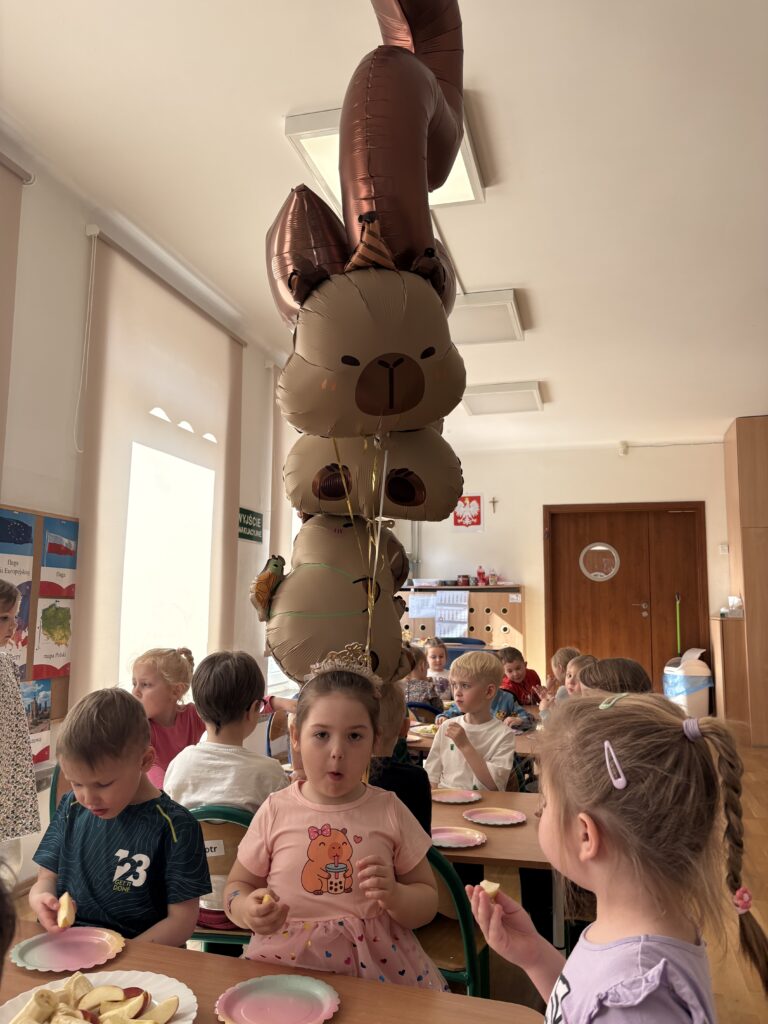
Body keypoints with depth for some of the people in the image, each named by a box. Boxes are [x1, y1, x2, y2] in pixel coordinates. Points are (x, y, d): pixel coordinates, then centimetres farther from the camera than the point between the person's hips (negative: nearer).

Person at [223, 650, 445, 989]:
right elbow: (236, 887, 8)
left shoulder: (390, 811, -3)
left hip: (380, 965, -1)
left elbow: (427, 903, 4)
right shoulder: (275, 811, -3)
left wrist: (394, 895, -17)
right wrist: (247, 911, -14)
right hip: (287, 964, 1)